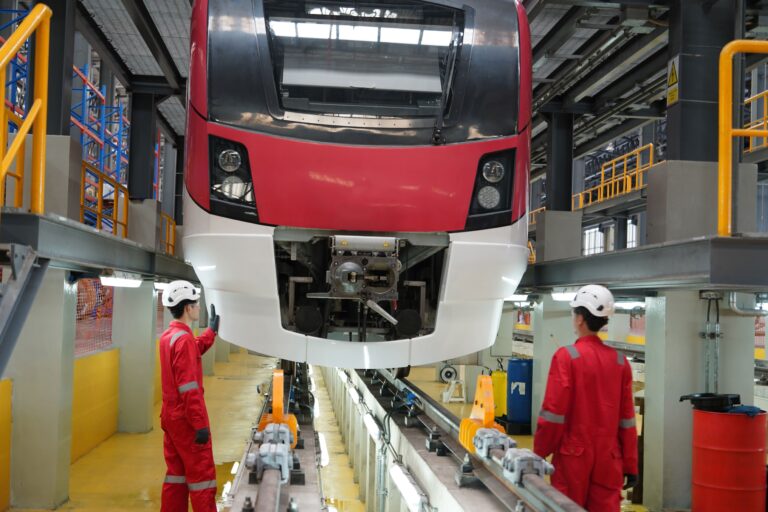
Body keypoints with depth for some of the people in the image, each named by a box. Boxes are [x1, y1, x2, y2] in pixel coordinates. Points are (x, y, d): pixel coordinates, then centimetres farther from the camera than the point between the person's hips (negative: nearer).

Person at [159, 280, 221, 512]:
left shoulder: (168, 336, 8)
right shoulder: (184, 339, -21)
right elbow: (188, 388, -24)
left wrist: (212, 330, 33)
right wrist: (200, 424, -23)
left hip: (171, 416, 9)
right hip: (186, 419, -9)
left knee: (177, 472, 16)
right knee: (201, 474, -2)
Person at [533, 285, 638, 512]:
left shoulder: (566, 356, -11)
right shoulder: (620, 361, 3)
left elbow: (553, 412, -12)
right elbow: (627, 418, 5)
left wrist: (539, 453, -1)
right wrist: (630, 466, 11)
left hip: (573, 455, -4)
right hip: (609, 458, 4)